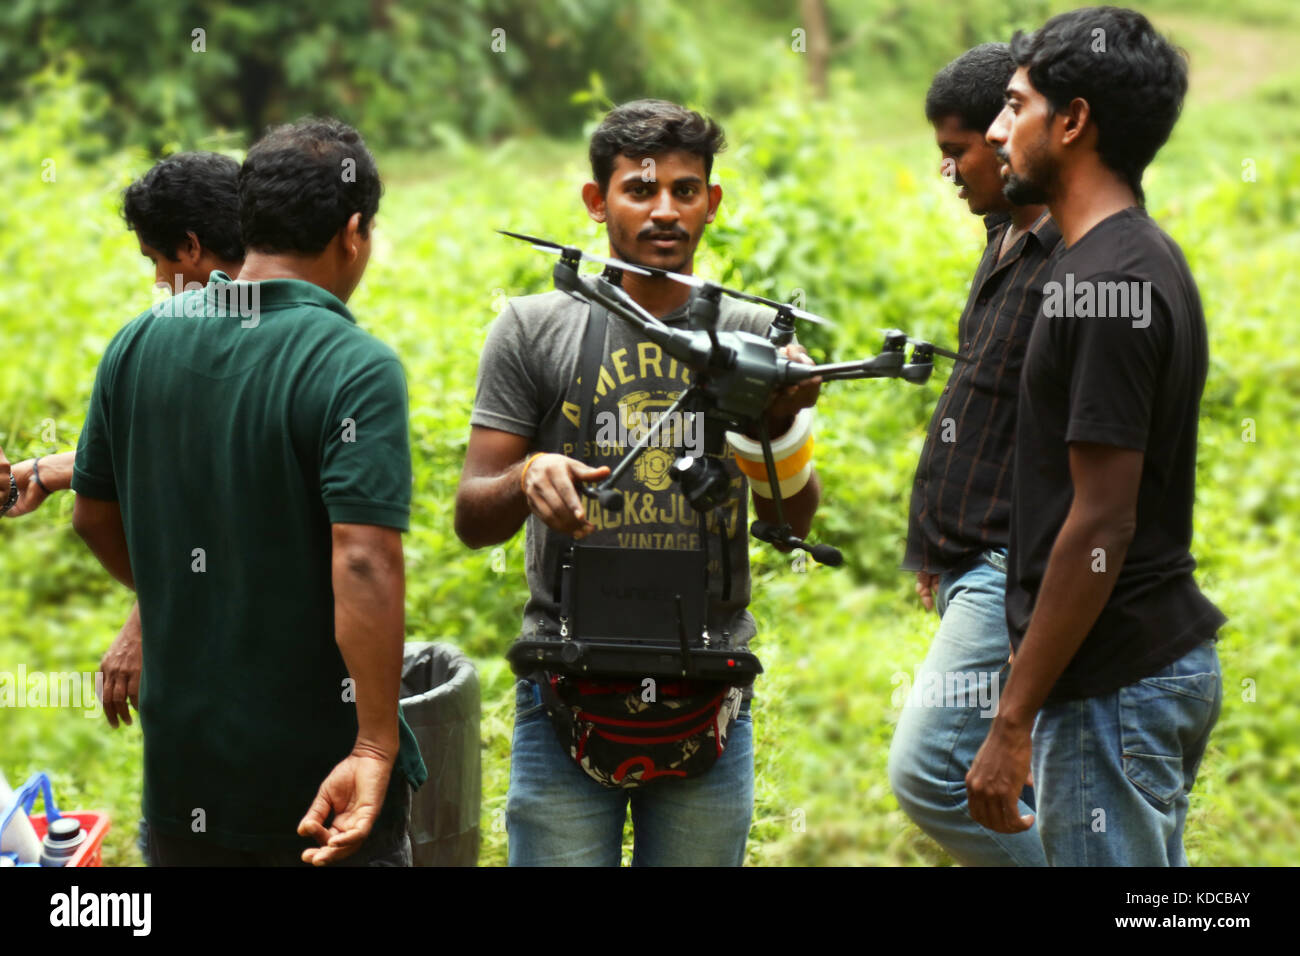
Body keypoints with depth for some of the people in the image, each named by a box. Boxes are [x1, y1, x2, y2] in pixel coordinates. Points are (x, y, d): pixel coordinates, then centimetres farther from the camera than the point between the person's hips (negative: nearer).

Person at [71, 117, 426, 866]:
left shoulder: (138, 345, 2)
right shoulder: (355, 368, -17)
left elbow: (96, 516, 14)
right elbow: (363, 564, -26)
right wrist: (376, 748, -24)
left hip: (179, 761, 5)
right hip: (319, 769, -5)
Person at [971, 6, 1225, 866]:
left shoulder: (1103, 283, -18)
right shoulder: (1149, 260, 13)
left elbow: (1101, 523, -22)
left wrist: (1013, 722, -19)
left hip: (1113, 684, -10)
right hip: (1170, 656, 10)